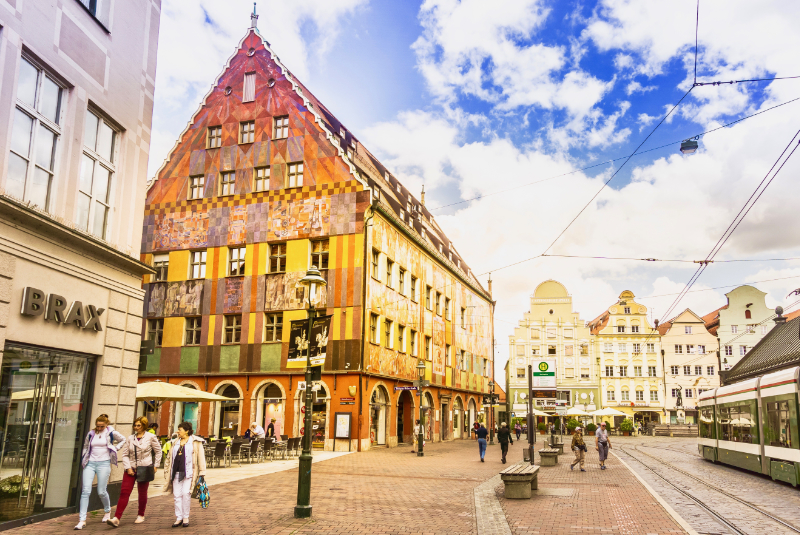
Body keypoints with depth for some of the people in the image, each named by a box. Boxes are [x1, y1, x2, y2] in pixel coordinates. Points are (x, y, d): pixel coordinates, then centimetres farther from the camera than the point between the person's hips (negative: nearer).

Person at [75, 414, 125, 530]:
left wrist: (115, 448, 3)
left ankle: (107, 511, 30)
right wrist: (84, 460, 13)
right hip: (90, 463, 2)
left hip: (104, 464, -2)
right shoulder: (91, 434, 6)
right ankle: (82, 519, -6)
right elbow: (86, 446, 22)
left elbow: (123, 440, 15)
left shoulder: (111, 433, 0)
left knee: (101, 491, 1)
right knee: (85, 491, -8)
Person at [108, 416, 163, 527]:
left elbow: (158, 452, 4)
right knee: (124, 492, -8)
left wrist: (155, 466, 1)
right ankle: (116, 518, -12)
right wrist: (128, 467, -6)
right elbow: (125, 454, 6)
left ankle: (141, 515, 25)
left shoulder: (150, 437, -2)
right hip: (131, 469, 2)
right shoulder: (130, 438, 6)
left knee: (142, 493, 8)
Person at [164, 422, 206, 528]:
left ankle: (186, 518, 3)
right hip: (176, 473, 5)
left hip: (189, 473, -5)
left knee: (186, 493, -11)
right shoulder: (175, 443, 17)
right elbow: (169, 458, 23)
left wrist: (201, 473, -6)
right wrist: (167, 471, 17)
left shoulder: (195, 442, 1)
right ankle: (179, 518, 13)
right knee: (177, 495, 3)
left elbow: (201, 458, -1)